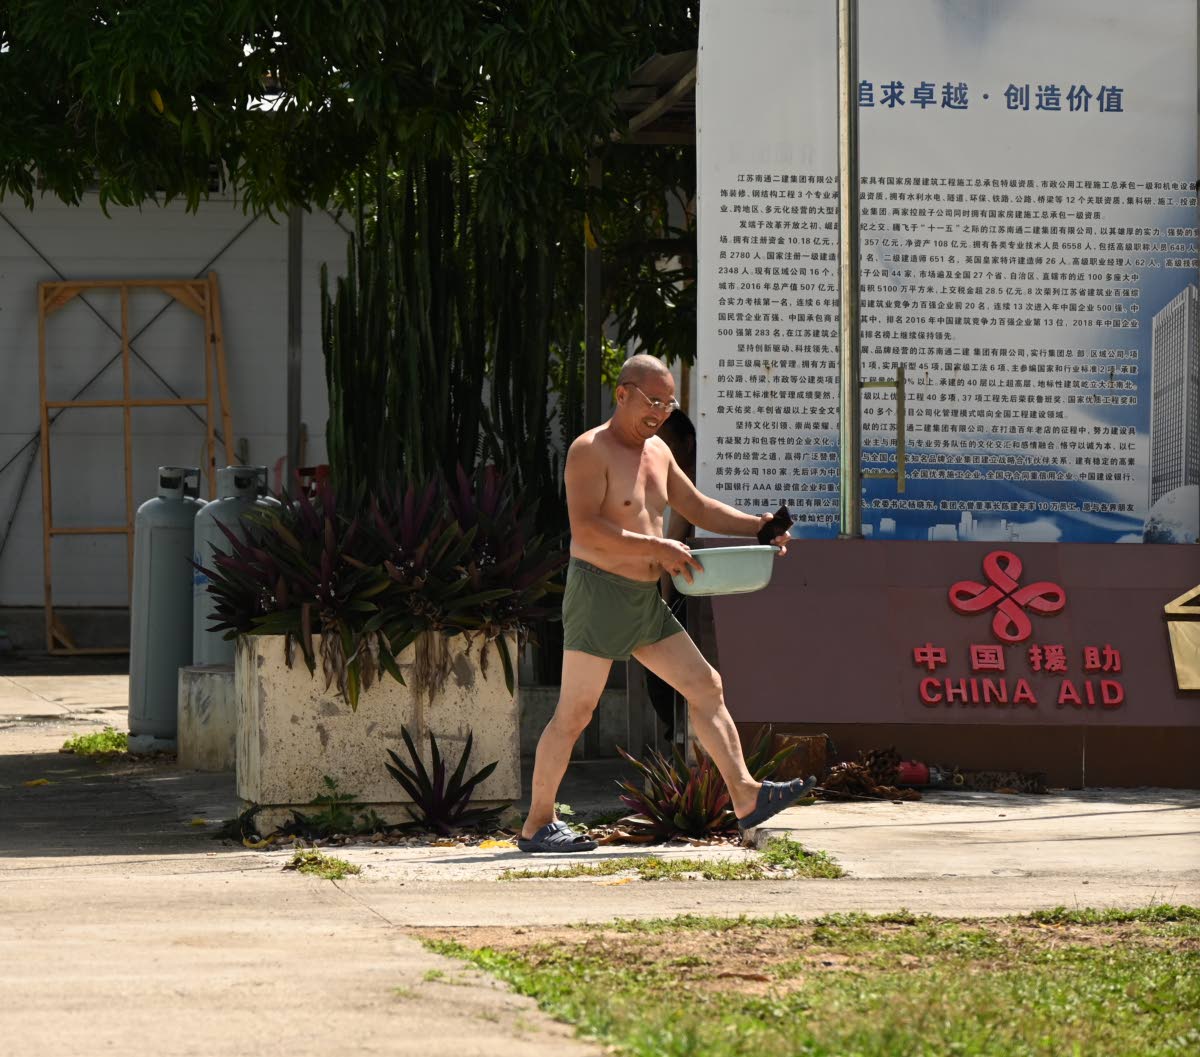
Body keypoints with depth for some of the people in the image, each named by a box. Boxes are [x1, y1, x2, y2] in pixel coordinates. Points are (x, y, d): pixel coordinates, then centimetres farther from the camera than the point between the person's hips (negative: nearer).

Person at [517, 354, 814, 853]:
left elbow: (698, 508, 25)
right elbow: (585, 530, -23)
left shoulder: (657, 451, 15)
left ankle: (746, 798, 5)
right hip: (598, 591, -9)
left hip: (646, 602, 9)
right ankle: (536, 826, 0)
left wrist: (757, 527, 10)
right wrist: (659, 548, -26)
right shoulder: (591, 451, -12)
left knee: (705, 687, 5)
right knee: (574, 713, -6)